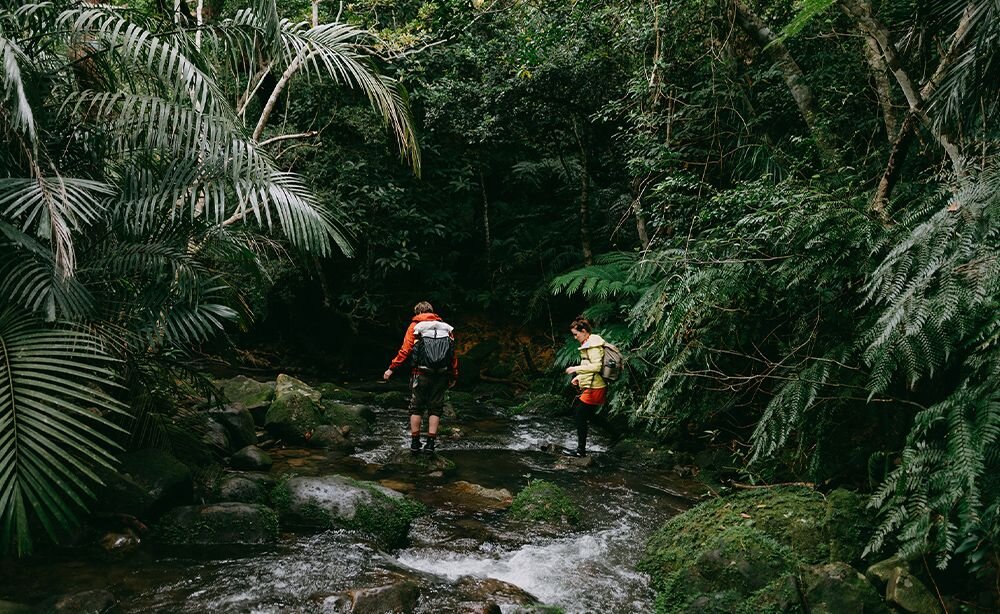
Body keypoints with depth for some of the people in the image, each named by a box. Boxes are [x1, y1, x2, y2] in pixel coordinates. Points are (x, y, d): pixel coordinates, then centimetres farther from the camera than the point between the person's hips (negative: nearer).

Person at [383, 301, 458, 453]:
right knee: (435, 408, 9)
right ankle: (430, 443, 6)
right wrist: (454, 376, 16)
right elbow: (453, 354, 9)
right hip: (441, 374, 2)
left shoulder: (415, 326, 3)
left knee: (416, 407, 9)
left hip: (421, 373, -2)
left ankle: (415, 442, 11)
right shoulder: (446, 327, 12)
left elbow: (405, 350, -6)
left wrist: (392, 369, -1)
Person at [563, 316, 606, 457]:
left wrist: (576, 368, -20)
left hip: (593, 387, -10)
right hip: (589, 385, 10)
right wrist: (579, 377, 13)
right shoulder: (589, 344, 14)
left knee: (580, 416, -4)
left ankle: (581, 450, 4)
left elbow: (596, 366, -24)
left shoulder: (593, 345, -16)